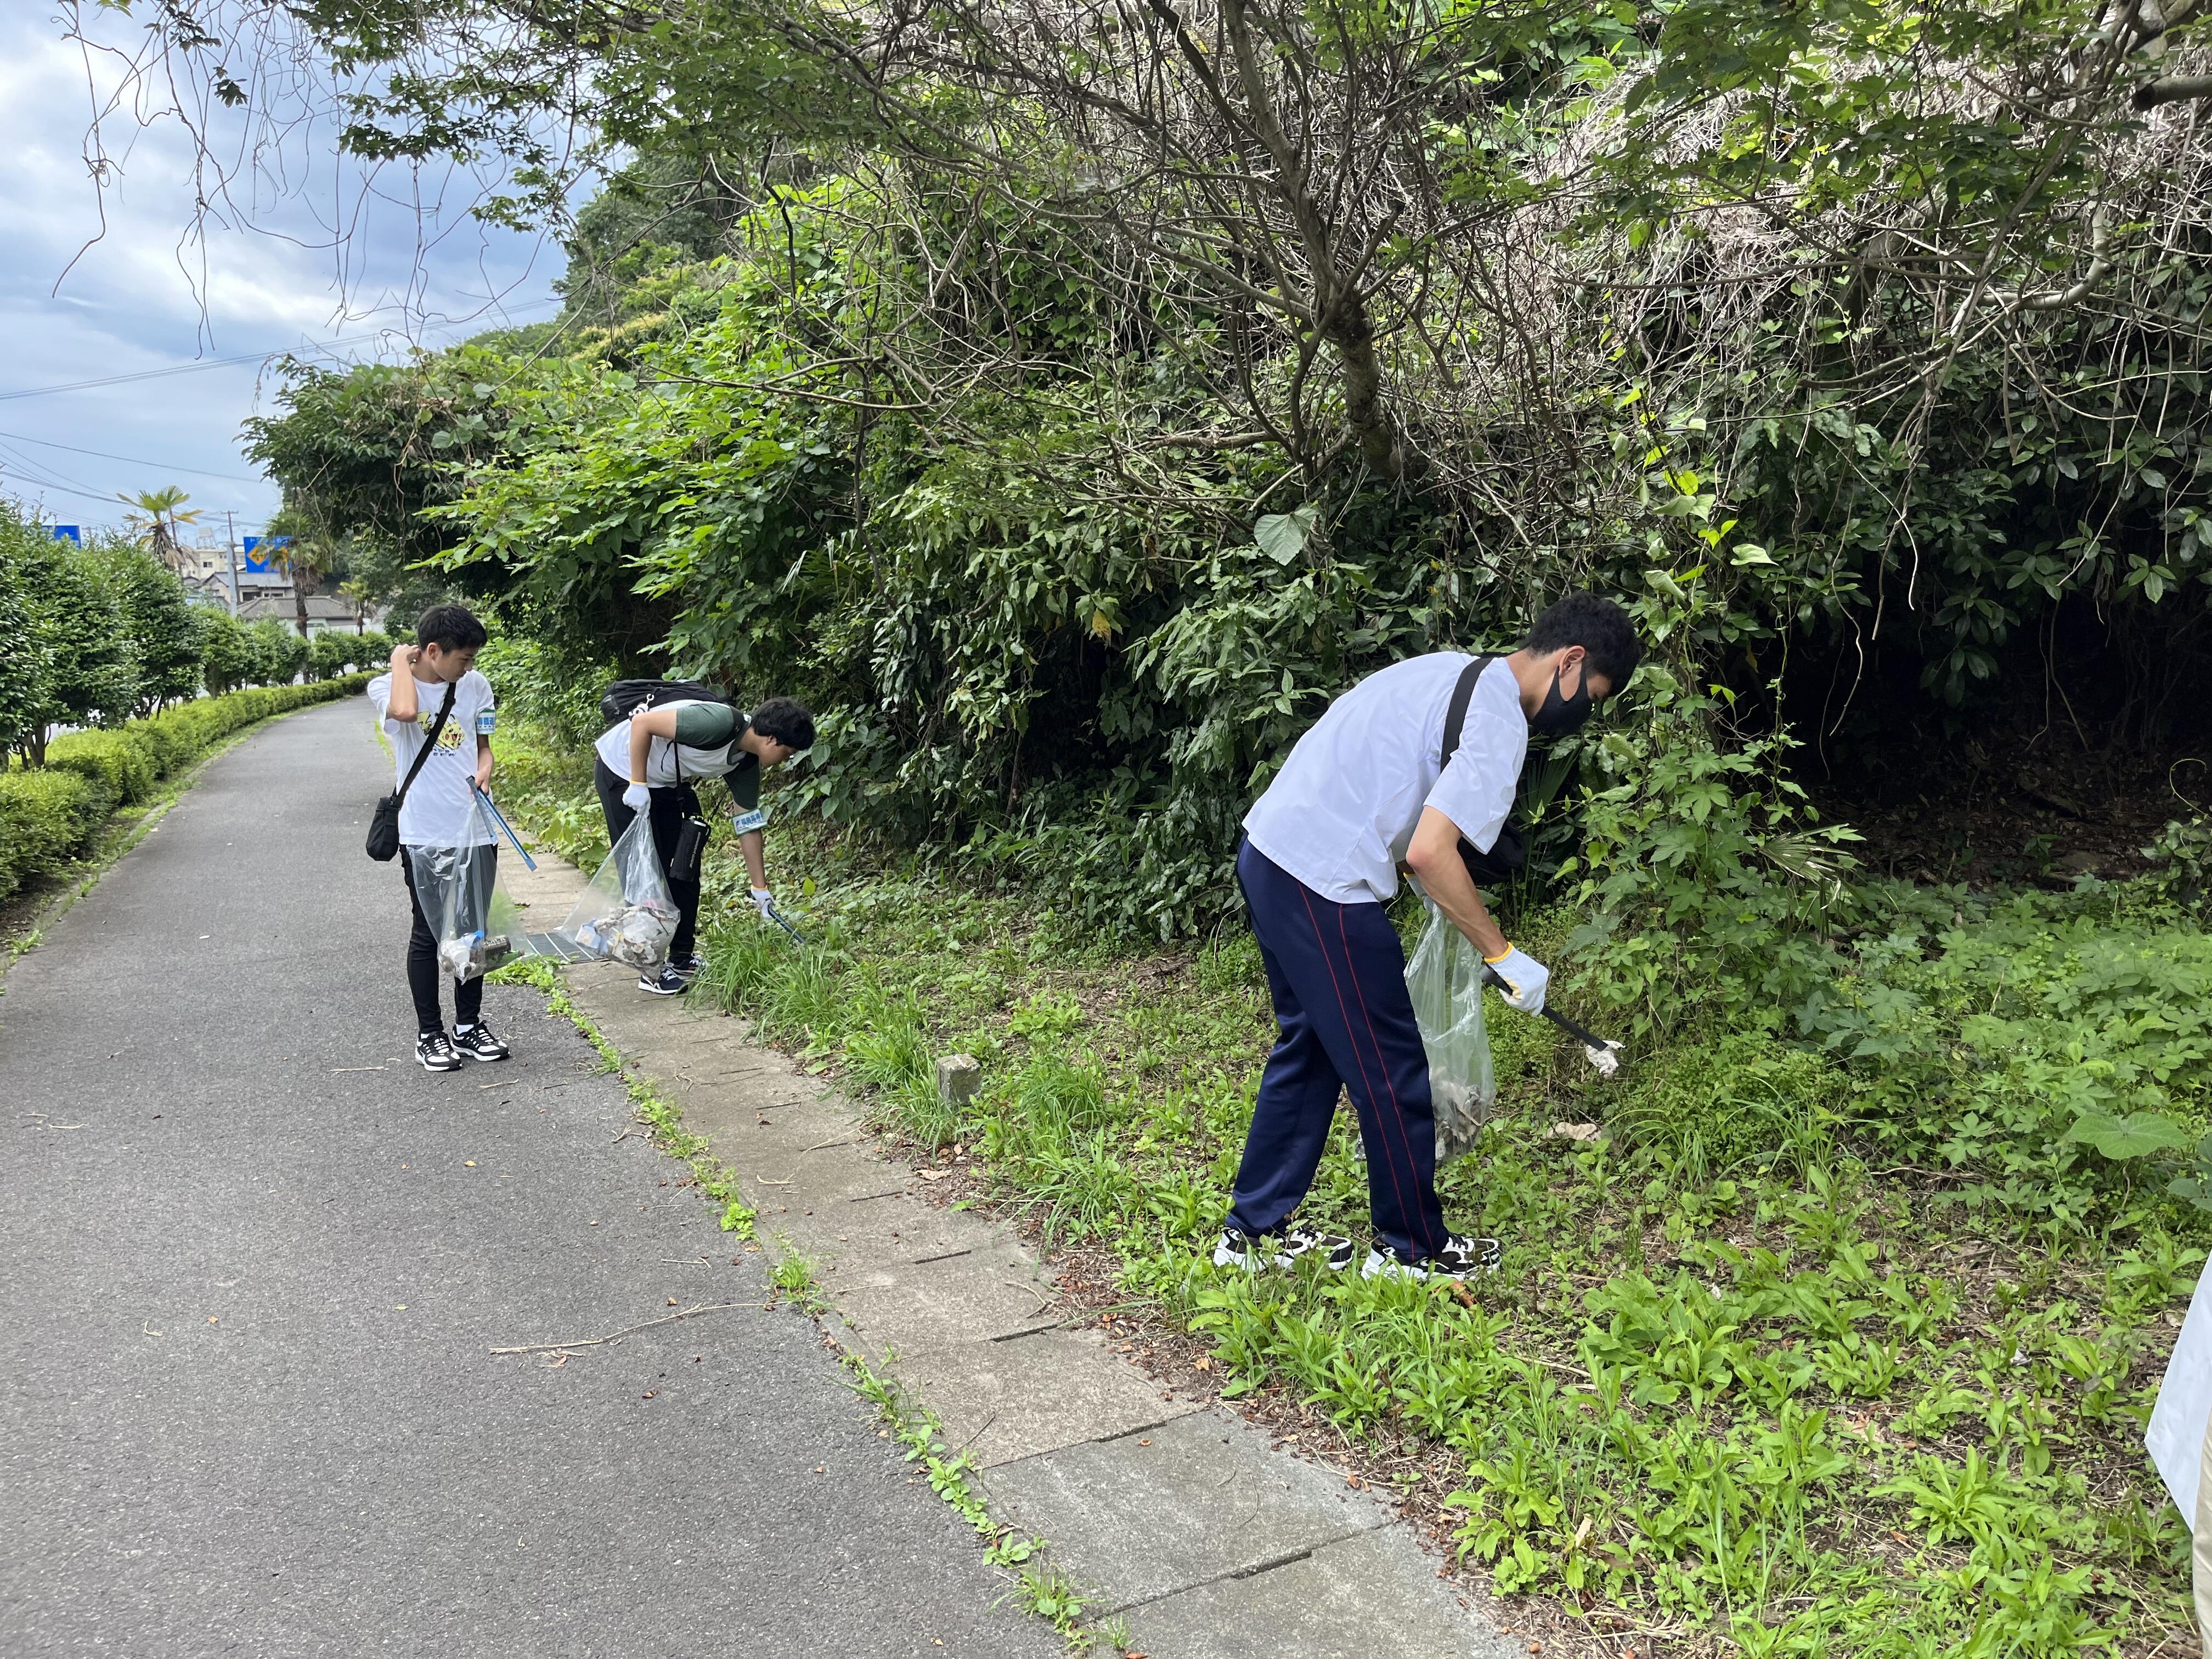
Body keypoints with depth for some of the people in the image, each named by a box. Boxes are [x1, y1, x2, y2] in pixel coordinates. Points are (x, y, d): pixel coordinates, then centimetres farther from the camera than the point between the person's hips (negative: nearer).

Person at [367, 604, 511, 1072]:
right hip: (425, 834, -4)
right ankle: (429, 1035, 17)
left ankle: (469, 1027, 26)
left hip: (476, 828, 4)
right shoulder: (386, 687, -6)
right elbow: (406, 711, -30)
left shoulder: (476, 686, 7)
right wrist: (400, 659, -13)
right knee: (429, 934, 3)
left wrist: (483, 772, -7)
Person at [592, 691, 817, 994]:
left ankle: (682, 958, 19)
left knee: (685, 868, 8)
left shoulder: (747, 766, -4)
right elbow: (642, 723, -30)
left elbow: (748, 826, 4)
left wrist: (761, 889, 6)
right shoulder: (720, 723, -30)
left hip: (666, 784, 9)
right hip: (623, 771, -9)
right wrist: (638, 785, -26)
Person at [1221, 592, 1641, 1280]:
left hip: (1267, 850, 10)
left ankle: (1254, 1229, 30)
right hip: (1324, 884, -10)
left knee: (1310, 1045, 21)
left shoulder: (1454, 670, 16)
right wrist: (1504, 954, -10)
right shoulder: (1500, 723, -12)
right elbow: (1429, 852, -22)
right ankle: (1412, 1247, 23)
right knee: (1392, 1069, 6)